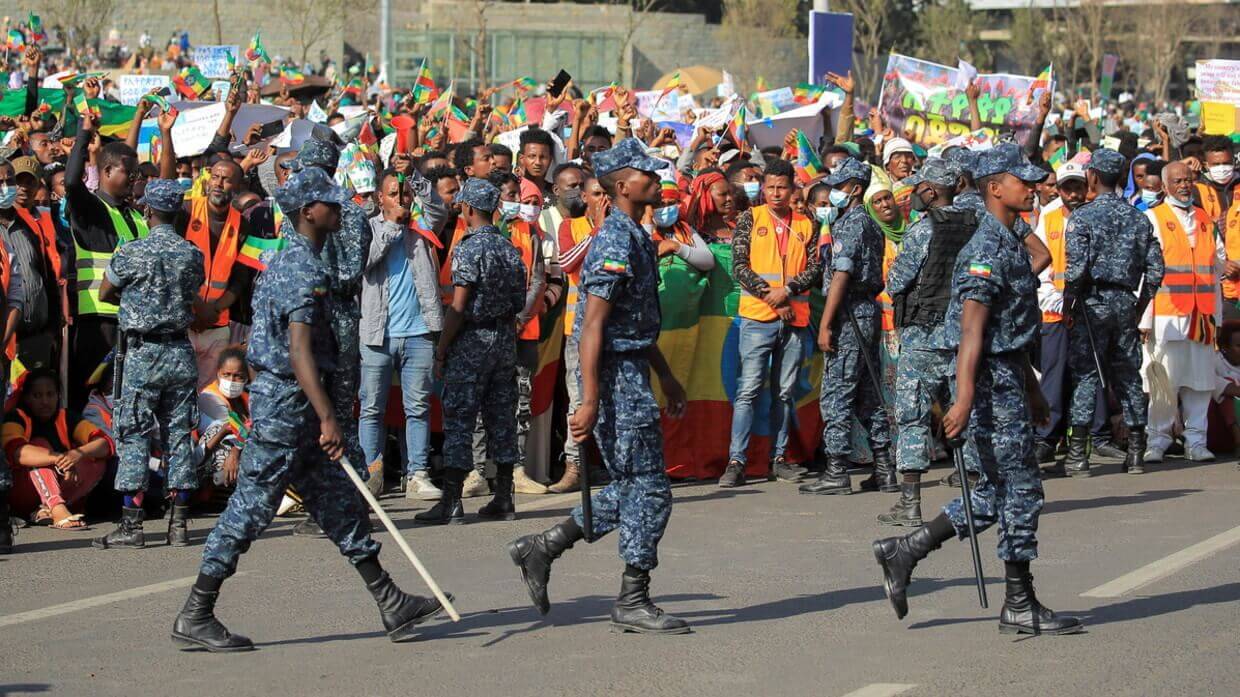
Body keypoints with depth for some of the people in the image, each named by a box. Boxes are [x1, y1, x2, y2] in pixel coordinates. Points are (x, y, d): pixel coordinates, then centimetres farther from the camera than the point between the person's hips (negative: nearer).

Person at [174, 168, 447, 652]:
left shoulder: (288, 261, 15)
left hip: (290, 403, 11)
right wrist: (327, 417, -29)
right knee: (251, 508, -5)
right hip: (285, 401, -11)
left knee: (341, 503, 11)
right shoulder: (305, 270, -17)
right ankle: (194, 618, 0)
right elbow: (299, 351, -25)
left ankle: (391, 606, 14)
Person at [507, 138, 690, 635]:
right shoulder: (616, 244, -17)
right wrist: (589, 401, -24)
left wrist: (666, 377, 26)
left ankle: (542, 548, 18)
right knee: (649, 490, -5)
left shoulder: (636, 238, 15)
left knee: (631, 487, 13)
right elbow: (592, 326, -21)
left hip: (633, 374, 10)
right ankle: (632, 602, 2)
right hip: (615, 376, -10)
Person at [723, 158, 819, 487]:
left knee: (785, 392, 8)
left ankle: (779, 458, 14)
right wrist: (770, 295, -12)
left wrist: (787, 290, -12)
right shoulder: (750, 219, 4)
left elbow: (815, 268, 3)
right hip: (758, 317, -3)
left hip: (795, 319, 3)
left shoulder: (806, 225, 10)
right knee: (748, 389, -8)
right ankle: (736, 461, -11)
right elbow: (739, 266, -3)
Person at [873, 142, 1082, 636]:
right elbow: (972, 329, -22)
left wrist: (1031, 387, 27)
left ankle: (903, 553, 16)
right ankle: (1020, 607, 4)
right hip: (990, 381, -10)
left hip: (1008, 377, 10)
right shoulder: (987, 250, -15)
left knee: (998, 493, 12)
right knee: (1020, 490, -4)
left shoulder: (1012, 242, 16)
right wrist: (964, 399, -28)